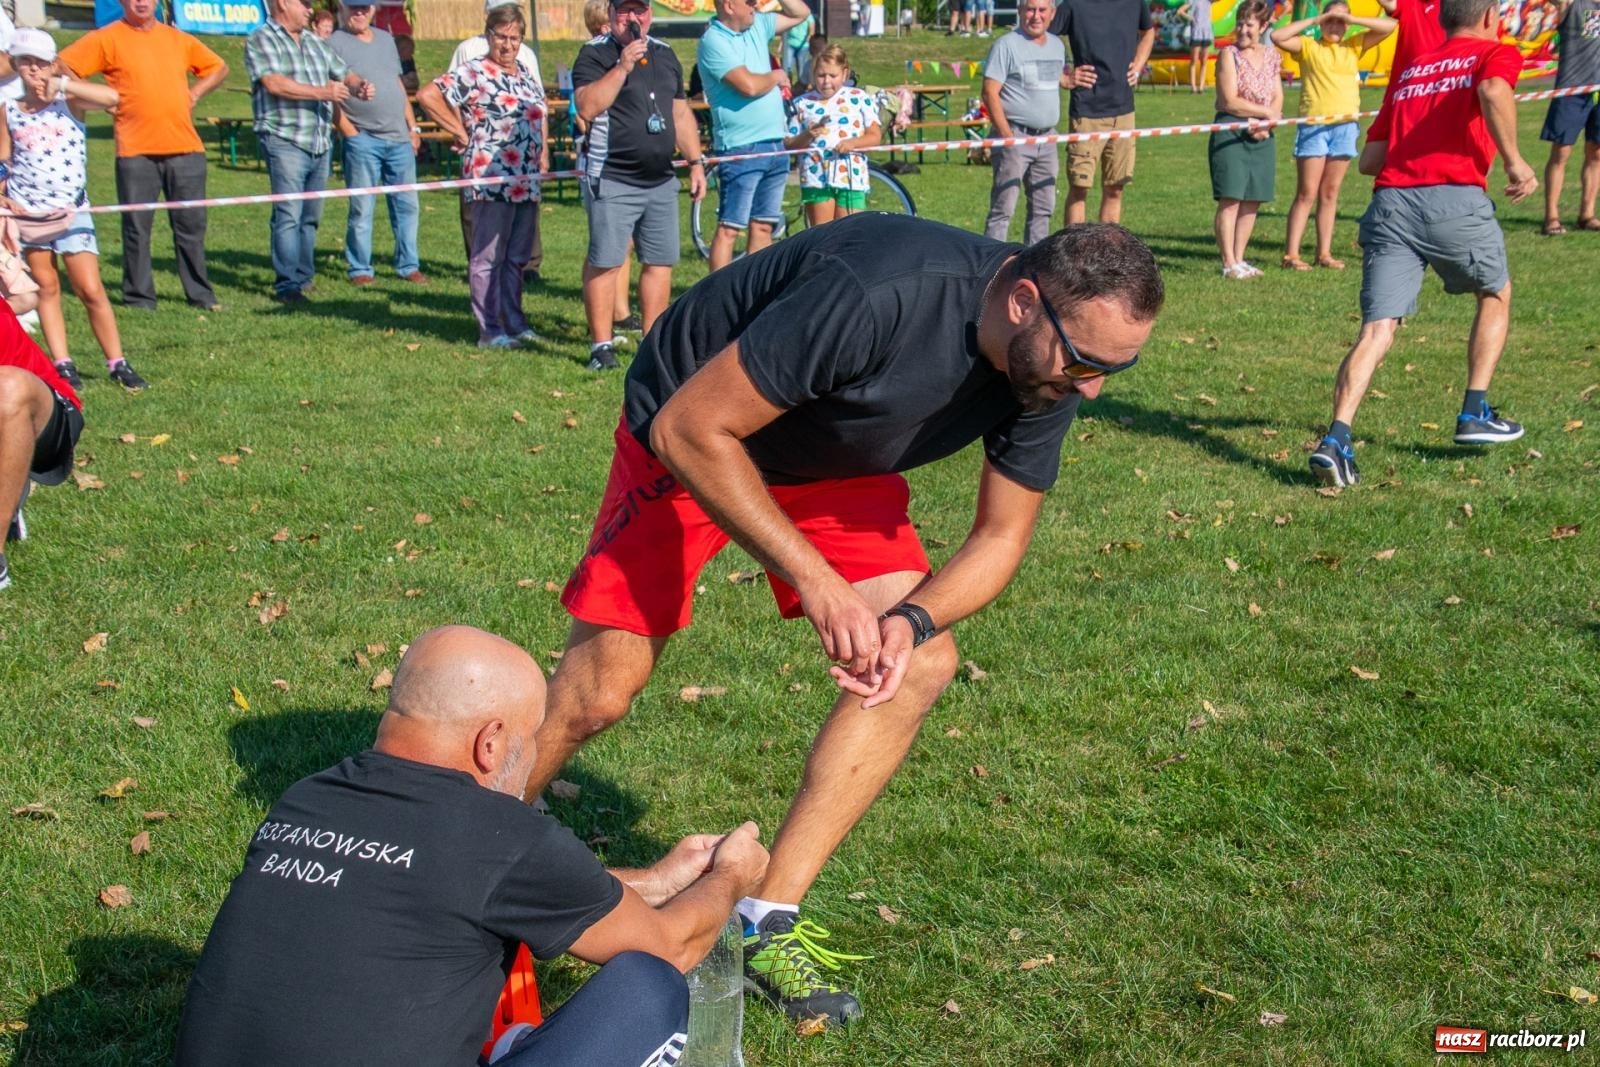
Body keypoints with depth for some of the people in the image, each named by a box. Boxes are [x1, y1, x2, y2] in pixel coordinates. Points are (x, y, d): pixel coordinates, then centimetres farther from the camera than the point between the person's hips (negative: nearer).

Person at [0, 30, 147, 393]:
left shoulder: (68, 101, -2)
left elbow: (111, 97, -21)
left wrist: (63, 84, -23)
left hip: (70, 212, -3)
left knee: (91, 289, -6)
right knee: (46, 287, 6)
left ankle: (117, 364, 3)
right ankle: (62, 364, 12)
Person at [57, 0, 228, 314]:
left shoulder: (178, 39, 14)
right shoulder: (106, 39, 1)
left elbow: (217, 67, 26)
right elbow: (62, 67, -3)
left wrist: (196, 91, 10)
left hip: (185, 147, 3)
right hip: (136, 150, -3)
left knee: (191, 224, 7)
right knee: (137, 226, 0)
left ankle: (200, 294, 15)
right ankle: (138, 297, 9)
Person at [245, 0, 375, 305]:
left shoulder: (316, 43, 19)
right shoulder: (261, 40, -3)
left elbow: (344, 74, 20)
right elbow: (274, 83, -17)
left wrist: (358, 86, -4)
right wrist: (322, 92, -19)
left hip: (321, 142, 7)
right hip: (285, 140, -7)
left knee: (311, 216, 11)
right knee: (288, 215, -10)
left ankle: (304, 276, 20)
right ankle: (287, 286, -9)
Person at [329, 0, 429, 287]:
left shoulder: (385, 39, 16)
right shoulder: (335, 44, -3)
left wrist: (413, 126, 14)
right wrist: (350, 132, -13)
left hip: (399, 137, 6)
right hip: (362, 140, -6)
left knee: (407, 205, 7)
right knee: (362, 209, -1)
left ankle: (408, 265, 15)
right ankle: (359, 269, 7)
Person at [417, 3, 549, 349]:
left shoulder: (527, 74, 16)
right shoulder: (474, 73, -8)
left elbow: (540, 116, 30)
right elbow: (427, 95, -16)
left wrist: (543, 152, 16)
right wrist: (461, 132, -11)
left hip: (527, 183, 8)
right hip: (491, 181, -8)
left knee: (518, 256, 14)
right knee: (488, 257, -1)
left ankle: (515, 323, 23)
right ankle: (490, 331, 3)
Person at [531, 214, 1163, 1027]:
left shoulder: (1048, 364, -17)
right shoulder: (875, 293, -39)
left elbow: (1001, 536, -6)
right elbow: (691, 430, -32)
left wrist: (912, 619, -26)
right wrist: (815, 580, -35)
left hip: (834, 464, 6)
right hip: (691, 439, -6)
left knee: (922, 663, -10)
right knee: (598, 692, -9)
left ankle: (766, 920, -2)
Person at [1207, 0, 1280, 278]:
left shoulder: (1270, 56, 13)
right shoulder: (1229, 54, -5)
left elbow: (1278, 98, 11)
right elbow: (1229, 101, -13)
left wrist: (1267, 124, -8)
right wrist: (1266, 112, -9)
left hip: (1261, 136, 6)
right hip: (1231, 134, -6)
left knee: (1253, 200, 7)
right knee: (1231, 199, -8)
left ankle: (1239, 259, 16)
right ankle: (1229, 263, -5)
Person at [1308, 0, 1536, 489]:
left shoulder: (1410, 70, 26)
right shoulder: (1496, 53, 11)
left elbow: (1369, 160, 20)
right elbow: (1493, 90, -16)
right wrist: (1514, 161, -9)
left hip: (1390, 202, 4)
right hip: (1455, 198, -3)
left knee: (1377, 330, -3)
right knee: (1496, 296, 24)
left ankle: (1337, 439, -21)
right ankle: (1475, 413, 22)